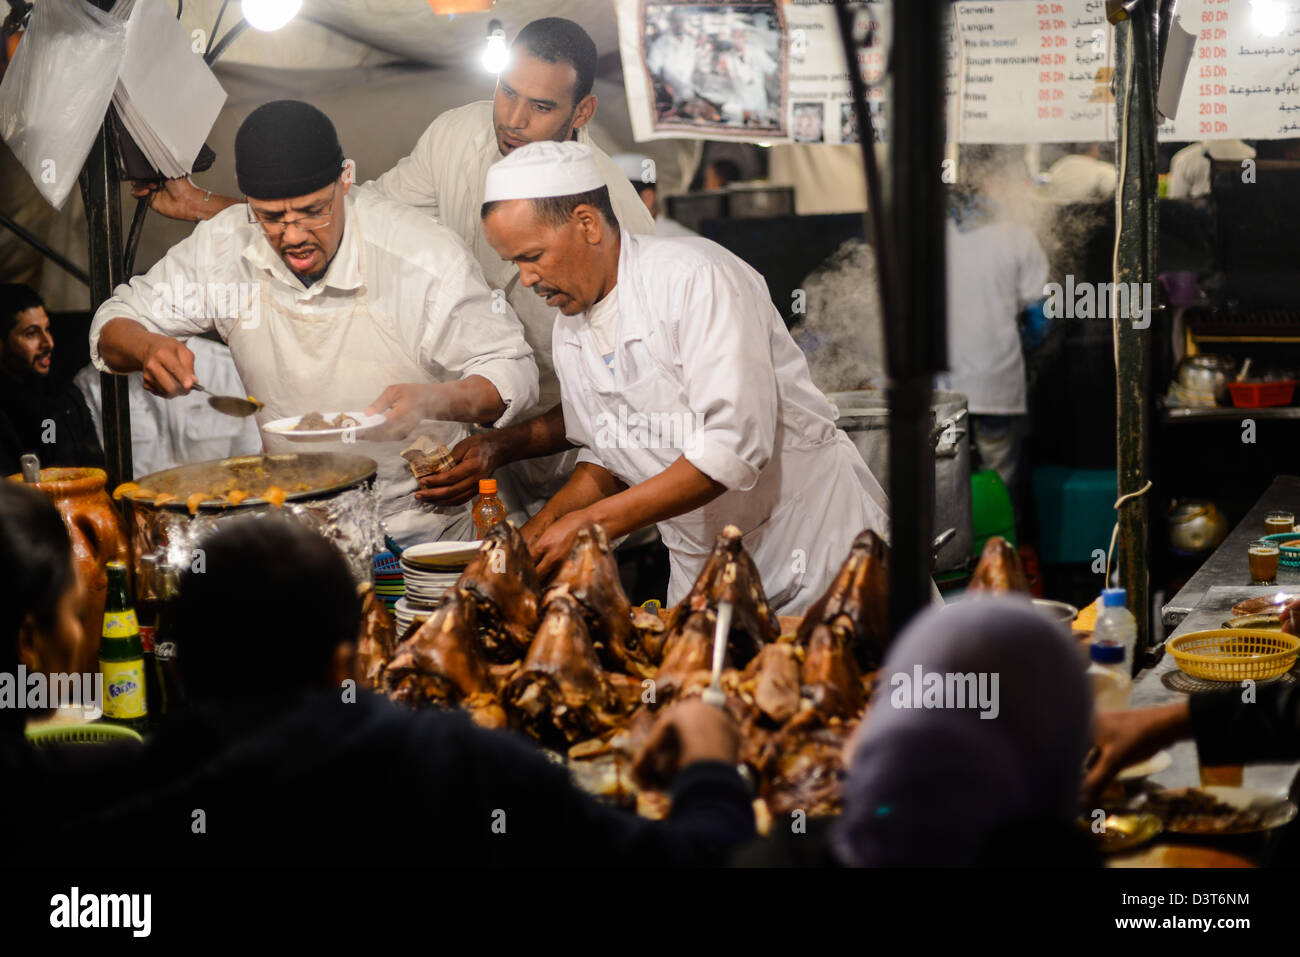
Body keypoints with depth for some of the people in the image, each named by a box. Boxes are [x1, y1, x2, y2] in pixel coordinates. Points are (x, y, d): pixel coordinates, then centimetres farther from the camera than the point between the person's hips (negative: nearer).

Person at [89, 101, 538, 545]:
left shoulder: (427, 258, -15)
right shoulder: (222, 246, -4)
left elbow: (514, 374, -11)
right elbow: (116, 323, 8)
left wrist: (435, 401, -33)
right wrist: (147, 349, -18)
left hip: (417, 527, -3)